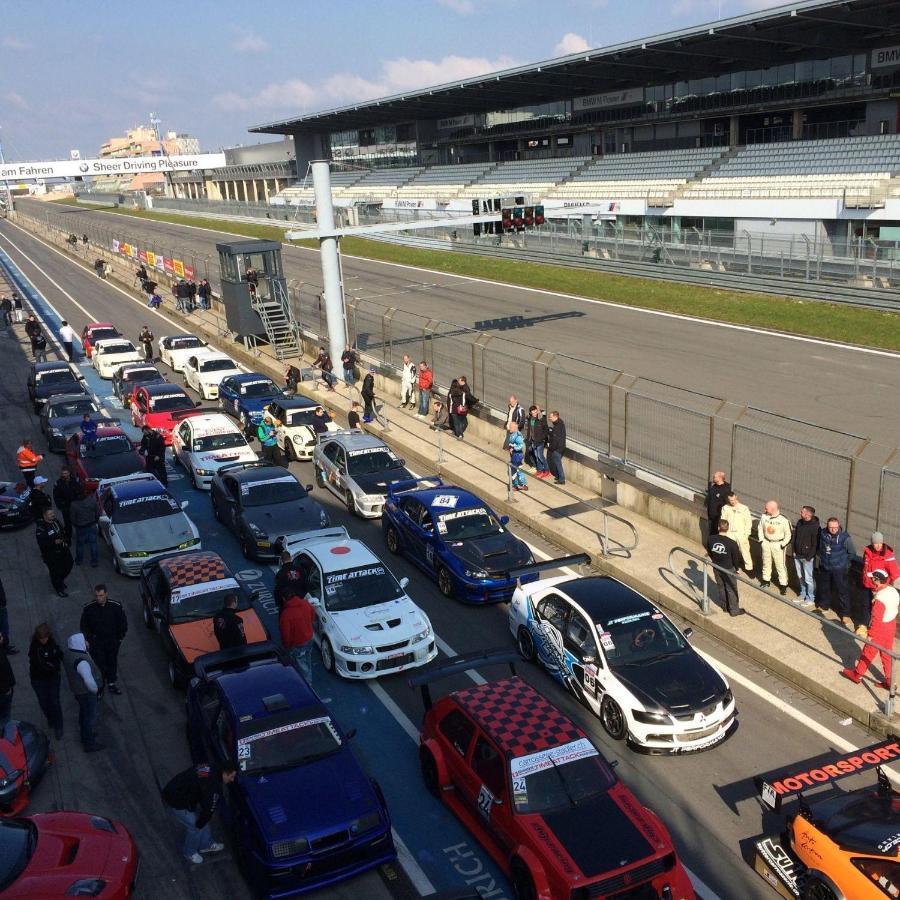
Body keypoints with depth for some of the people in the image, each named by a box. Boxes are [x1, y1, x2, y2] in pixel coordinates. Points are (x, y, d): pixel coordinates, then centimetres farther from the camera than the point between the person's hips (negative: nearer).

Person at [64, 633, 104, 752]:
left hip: (78, 689, 9)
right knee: (90, 717, 10)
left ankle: (85, 735, 52)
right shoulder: (81, 661, -37)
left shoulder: (68, 653, -8)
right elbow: (89, 681, -38)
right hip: (87, 693, -9)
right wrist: (96, 690, -19)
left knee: (84, 713, 30)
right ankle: (89, 744, 28)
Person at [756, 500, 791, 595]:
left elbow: (788, 534, -10)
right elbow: (760, 528, 7)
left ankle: (783, 585, 11)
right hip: (766, 543, 5)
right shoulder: (764, 516, -8)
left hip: (778, 544, -4)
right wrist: (761, 539, 2)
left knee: (780, 565, 0)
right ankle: (766, 580, 36)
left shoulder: (783, 520, -21)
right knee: (766, 562, 19)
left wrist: (783, 544, -13)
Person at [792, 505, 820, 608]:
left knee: (809, 579, 5)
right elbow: (795, 536, 11)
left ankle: (811, 599, 20)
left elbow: (816, 544, -20)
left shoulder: (815, 527, -22)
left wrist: (809, 557, -18)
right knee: (800, 577, 21)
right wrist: (794, 550, 7)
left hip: (807, 557, -7)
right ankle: (803, 594, 39)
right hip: (797, 555, 7)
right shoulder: (800, 522, 0)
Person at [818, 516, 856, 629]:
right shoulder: (823, 533, -9)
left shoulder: (845, 537, -20)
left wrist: (843, 561, 3)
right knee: (825, 588, 20)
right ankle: (824, 606, 41)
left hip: (839, 569, -4)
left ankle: (845, 614, 8)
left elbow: (852, 552, -5)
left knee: (842, 590, 0)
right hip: (825, 567, 4)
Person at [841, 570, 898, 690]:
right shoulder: (893, 591, -4)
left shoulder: (879, 598, -29)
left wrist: (871, 634, -15)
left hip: (880, 630, -8)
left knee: (868, 652, 12)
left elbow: (876, 619, -24)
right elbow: (895, 607, 9)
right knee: (887, 654, 18)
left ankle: (857, 674, 30)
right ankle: (889, 680, 27)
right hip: (891, 627, 8)